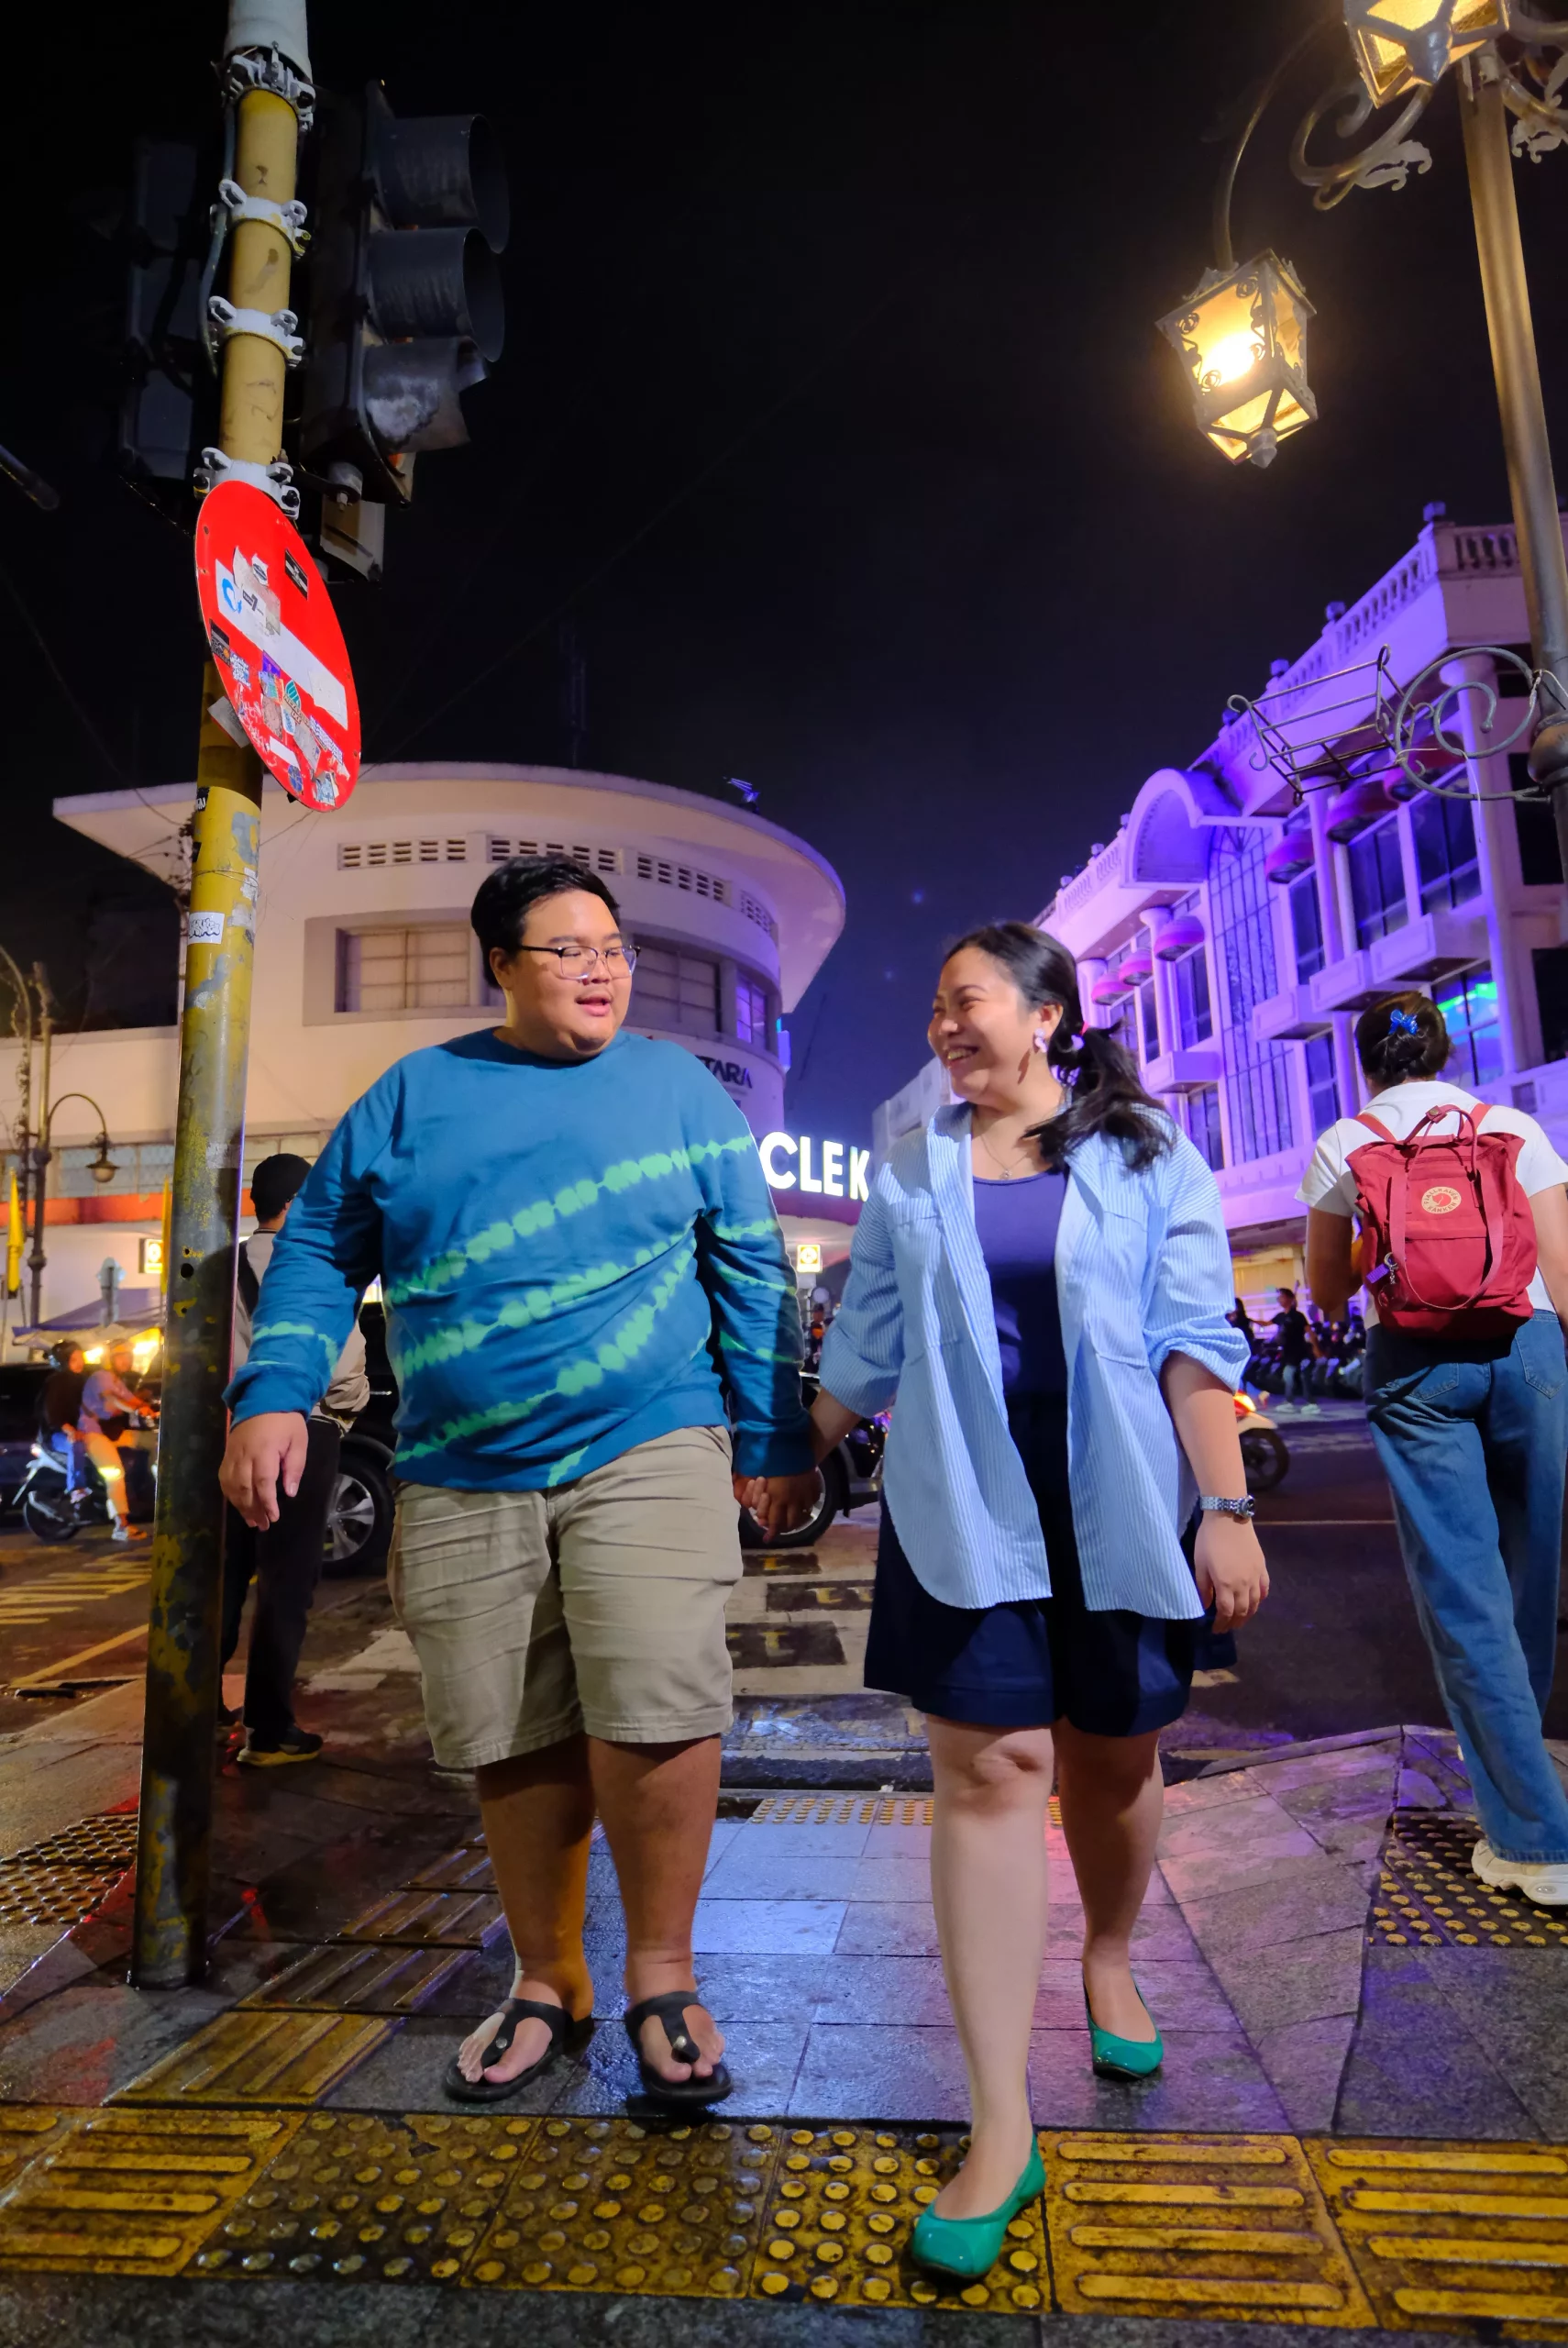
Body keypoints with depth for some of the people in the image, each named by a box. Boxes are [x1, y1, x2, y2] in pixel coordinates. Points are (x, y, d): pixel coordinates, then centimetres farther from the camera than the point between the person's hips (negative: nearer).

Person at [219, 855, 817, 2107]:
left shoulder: (681, 1088, 5)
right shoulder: (415, 1092, 8)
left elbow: (753, 1270, 5)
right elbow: (319, 1249, 10)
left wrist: (775, 1437, 2)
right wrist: (275, 1393, -3)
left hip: (646, 1452, -1)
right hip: (462, 1479, 2)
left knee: (656, 1713, -12)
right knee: (516, 1744, 10)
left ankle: (662, 1976, 16)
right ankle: (548, 1980, 34)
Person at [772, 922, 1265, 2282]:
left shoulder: (1147, 1159, 0)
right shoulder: (911, 1173, 6)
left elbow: (1193, 1346, -3)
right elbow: (868, 1345, 12)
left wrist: (1230, 1510, -7)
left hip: (1117, 1509, 0)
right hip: (964, 1512, 1)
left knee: (1114, 1757, 15)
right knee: (987, 1770, -1)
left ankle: (1108, 1960, 47)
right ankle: (1002, 2128, 12)